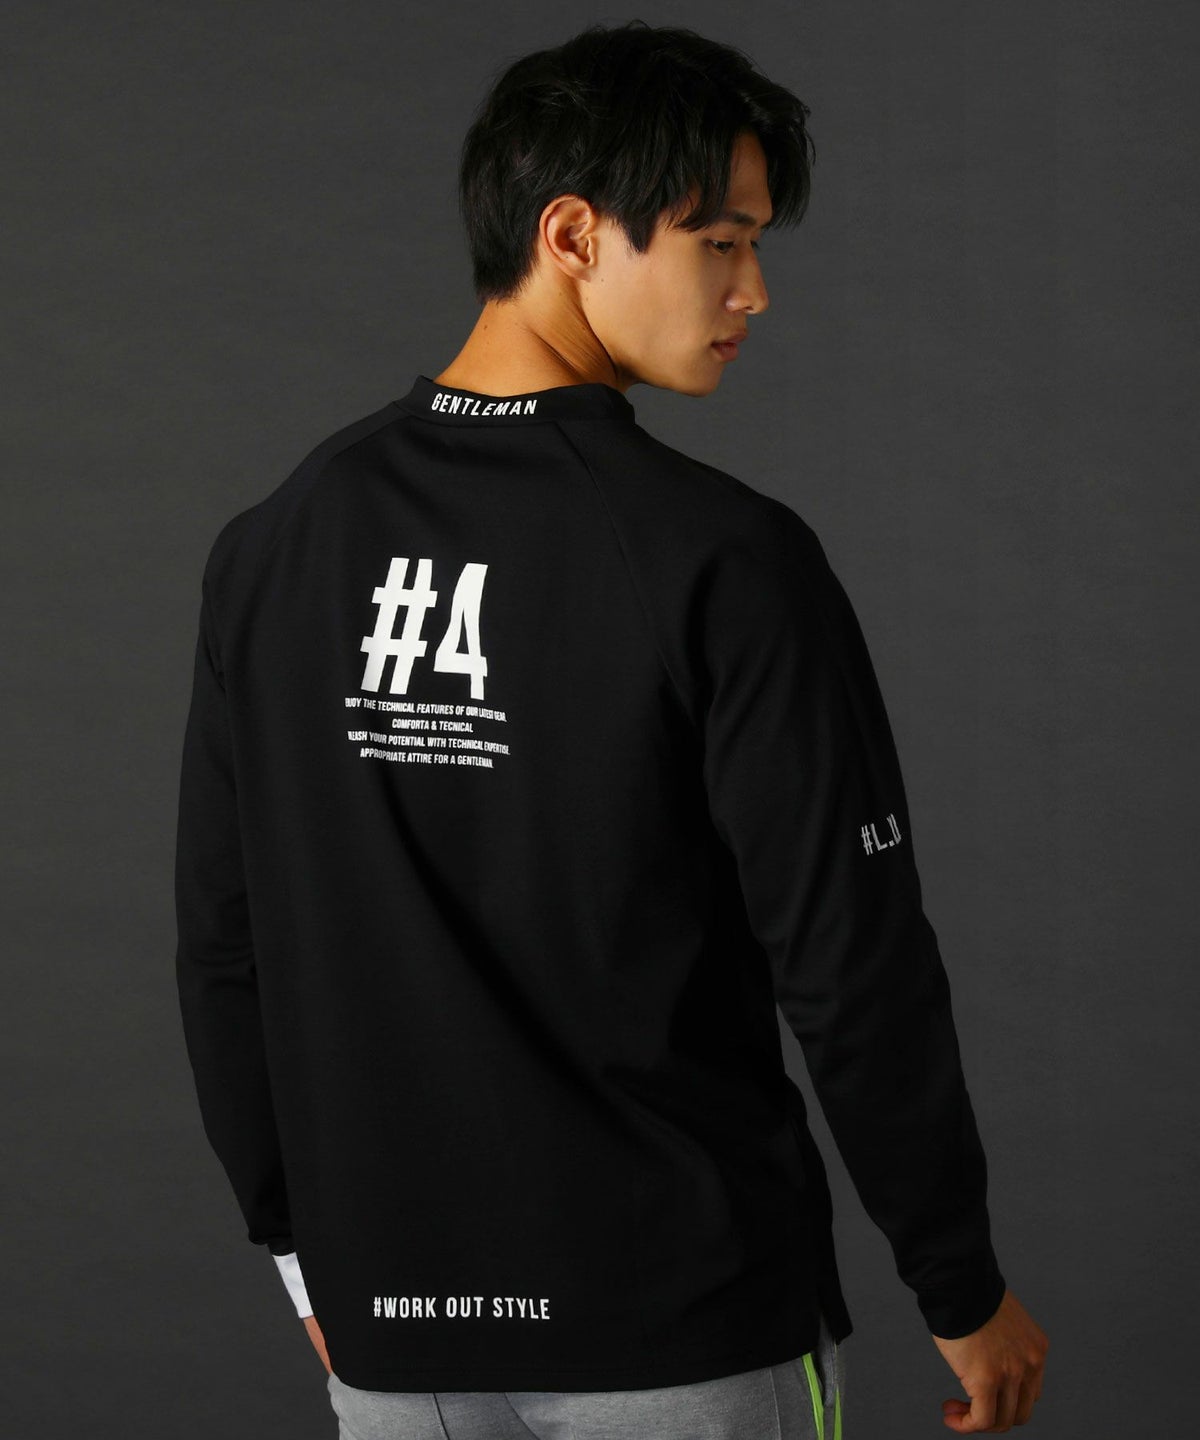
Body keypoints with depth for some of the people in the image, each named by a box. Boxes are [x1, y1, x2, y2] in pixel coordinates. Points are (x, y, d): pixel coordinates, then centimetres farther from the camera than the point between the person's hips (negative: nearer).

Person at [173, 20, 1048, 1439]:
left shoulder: (273, 547, 1)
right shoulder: (725, 563, -15)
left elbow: (224, 947, 7)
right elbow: (855, 960, -13)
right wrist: (965, 1289, -2)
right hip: (691, 1321, -4)